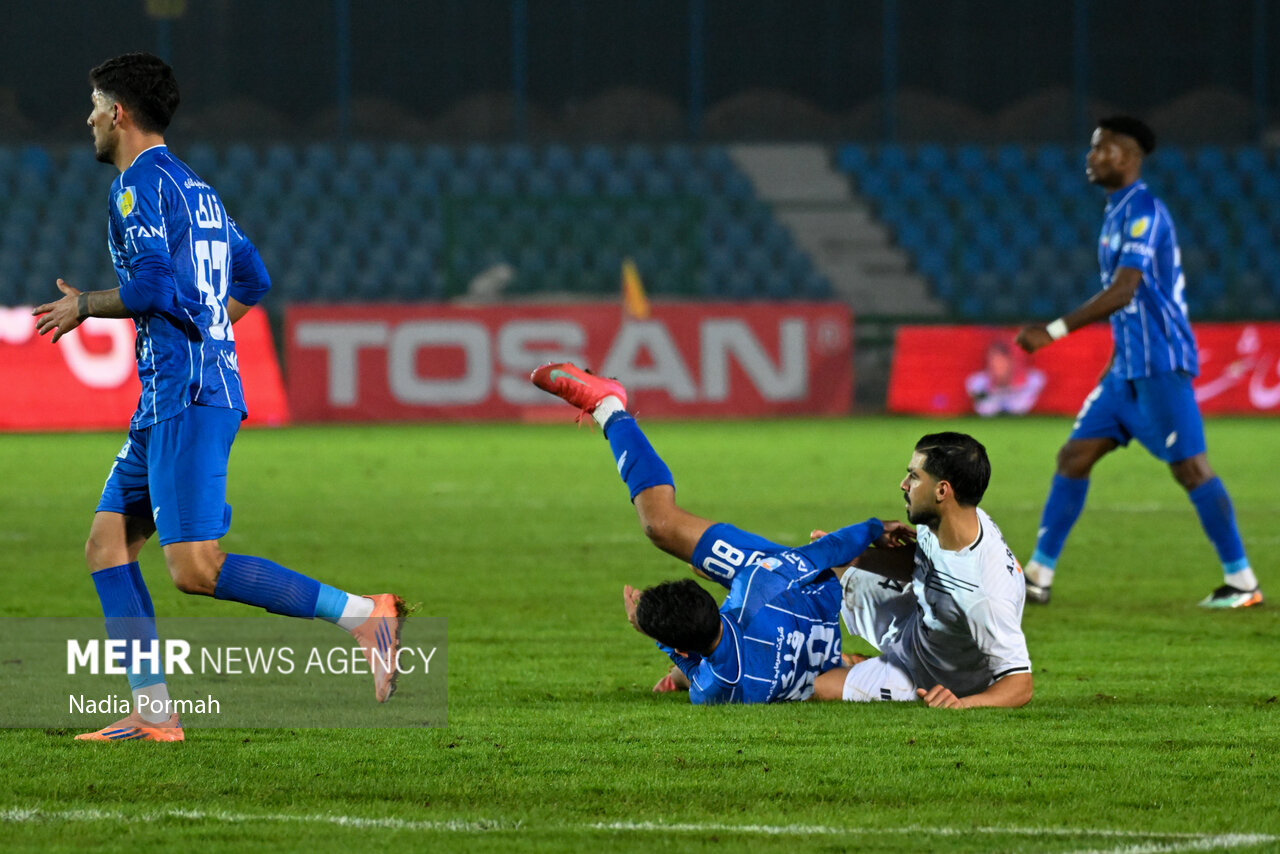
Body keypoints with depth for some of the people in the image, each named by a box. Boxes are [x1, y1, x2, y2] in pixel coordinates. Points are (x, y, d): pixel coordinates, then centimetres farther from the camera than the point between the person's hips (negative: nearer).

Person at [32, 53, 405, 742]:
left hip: (186, 397, -10)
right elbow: (252, 282, 28)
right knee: (107, 544, 8)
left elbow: (153, 288, -19)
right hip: (166, 402, 10)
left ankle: (363, 614, -18)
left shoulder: (139, 183, -8)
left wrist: (85, 308, -4)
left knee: (195, 569, -16)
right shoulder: (195, 187, 21)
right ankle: (152, 711, 3)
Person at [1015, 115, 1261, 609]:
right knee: (1074, 457, 5)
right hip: (1128, 366, 10)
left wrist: (1053, 332, -27)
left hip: (1159, 365, -10)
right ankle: (1038, 576, 7)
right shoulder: (1118, 212, 15)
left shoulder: (1143, 212, -15)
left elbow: (1122, 292, -25)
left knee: (1190, 468, -7)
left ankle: (1242, 583, 0)